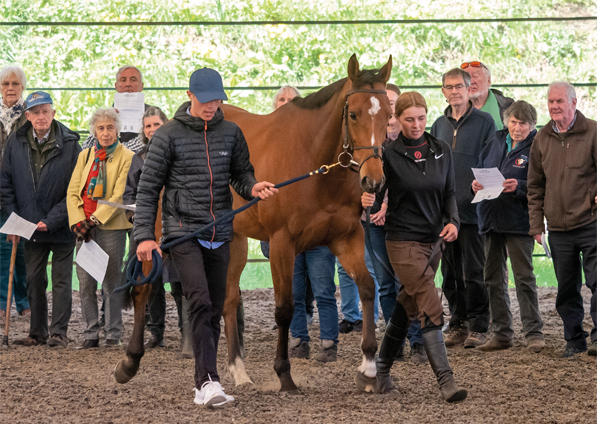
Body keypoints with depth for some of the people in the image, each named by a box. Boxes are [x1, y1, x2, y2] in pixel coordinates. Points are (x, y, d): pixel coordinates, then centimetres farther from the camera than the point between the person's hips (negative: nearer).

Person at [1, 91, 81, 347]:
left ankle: (59, 333, 6)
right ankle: (37, 333, 17)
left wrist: (52, 220, -14)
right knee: (34, 280, 9)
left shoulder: (69, 145, -8)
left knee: (61, 281, 1)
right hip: (30, 227, 3)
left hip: (61, 227, -3)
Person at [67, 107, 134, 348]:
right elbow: (72, 192, 11)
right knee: (85, 283, 1)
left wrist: (95, 220, -13)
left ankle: (113, 335, 5)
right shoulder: (85, 156, 15)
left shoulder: (126, 157, 0)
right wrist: (78, 221, -4)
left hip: (111, 227, -4)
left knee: (111, 283, -2)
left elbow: (120, 196, -7)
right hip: (84, 227, 4)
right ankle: (91, 334, 7)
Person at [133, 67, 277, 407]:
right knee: (200, 302, -19)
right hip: (183, 230, -5)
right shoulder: (169, 136, -3)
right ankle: (209, 381, -25)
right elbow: (149, 188, -1)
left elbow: (241, 174, 16)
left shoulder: (231, 133, 8)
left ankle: (204, 385, 18)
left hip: (220, 234, 5)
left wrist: (254, 187, -9)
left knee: (215, 310, 8)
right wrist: (144, 235, -8)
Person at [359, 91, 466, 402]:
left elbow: (449, 193, 12)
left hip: (434, 239, 6)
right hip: (403, 240, -6)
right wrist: (366, 199, -32)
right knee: (431, 308, -14)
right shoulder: (388, 154, -9)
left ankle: (380, 371, 28)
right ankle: (446, 381, -17)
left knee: (408, 306, 14)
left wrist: (453, 221, -5)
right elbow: (372, 190, -8)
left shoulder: (441, 150, 5)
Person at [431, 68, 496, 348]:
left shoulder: (484, 122, -1)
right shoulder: (439, 125, 15)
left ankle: (478, 328, 2)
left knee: (474, 273, -4)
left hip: (473, 209, -5)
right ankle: (459, 325, 15)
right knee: (451, 273, 8)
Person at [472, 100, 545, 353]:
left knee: (524, 278, -6)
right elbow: (481, 169, 20)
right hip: (491, 219, 7)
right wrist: (477, 184, -1)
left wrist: (519, 187, -27)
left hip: (518, 221, -7)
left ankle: (534, 333, -1)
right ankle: (501, 334, 18)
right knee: (493, 278, 10)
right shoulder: (496, 142, 11)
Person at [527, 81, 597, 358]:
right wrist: (536, 225, 9)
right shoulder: (542, 139, 10)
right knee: (566, 289, 7)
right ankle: (574, 340, 16)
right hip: (558, 229, 4)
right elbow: (535, 187, 14)